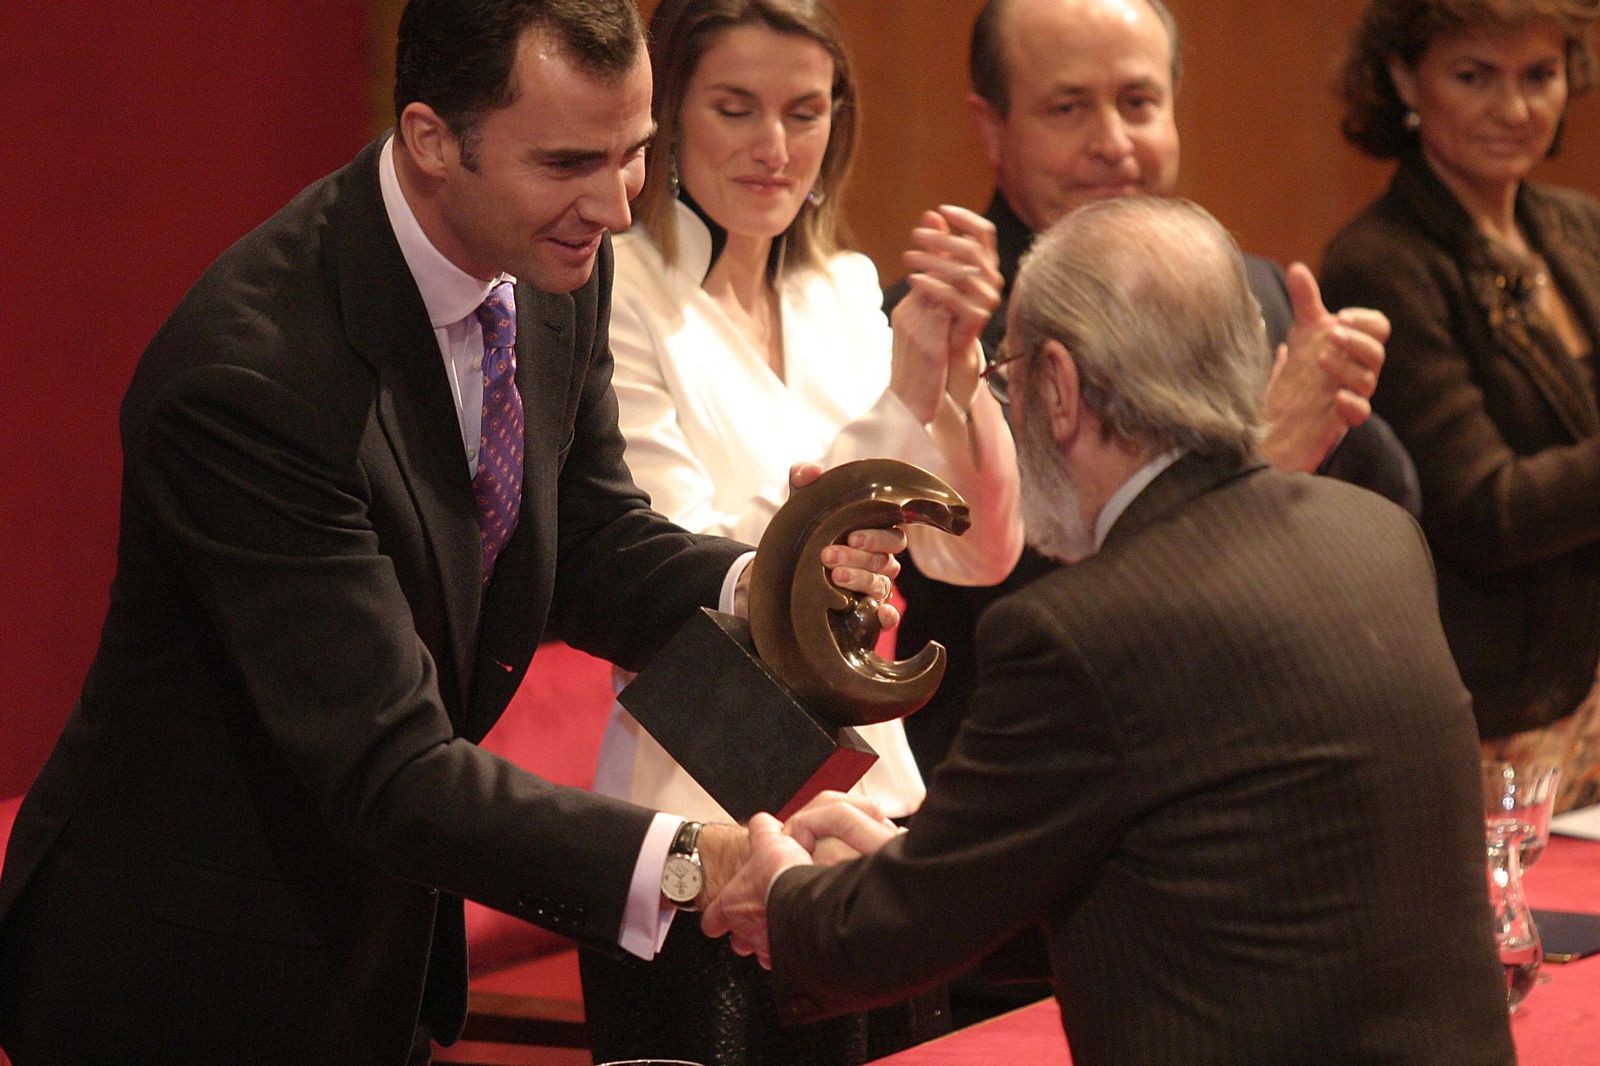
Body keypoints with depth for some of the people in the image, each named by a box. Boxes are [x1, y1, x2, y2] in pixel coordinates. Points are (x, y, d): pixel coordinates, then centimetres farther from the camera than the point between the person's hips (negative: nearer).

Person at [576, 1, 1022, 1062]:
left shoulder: (845, 289, 7)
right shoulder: (618, 297, -11)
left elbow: (980, 554, 2)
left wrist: (958, 361, -15)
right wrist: (901, 395, -22)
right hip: (702, 845, -6)